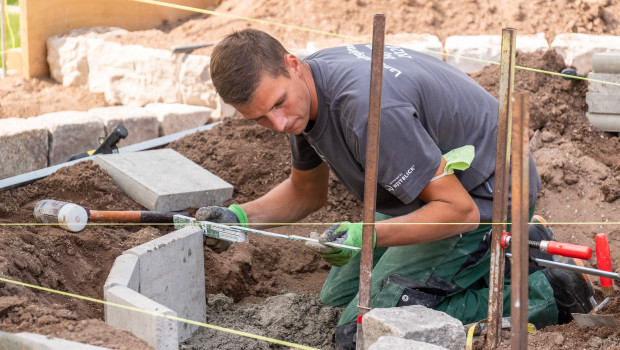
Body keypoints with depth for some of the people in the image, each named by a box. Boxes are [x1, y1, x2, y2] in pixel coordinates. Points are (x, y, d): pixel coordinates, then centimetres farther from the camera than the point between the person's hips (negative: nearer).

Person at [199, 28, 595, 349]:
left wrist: (368, 235, -41)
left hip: (482, 198, -9)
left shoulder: (369, 108, -35)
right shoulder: (304, 91, -7)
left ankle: (543, 294, -7)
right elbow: (307, 192, 10)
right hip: (433, 187, 10)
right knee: (337, 297, 21)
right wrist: (242, 216, -7)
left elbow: (459, 210, -29)